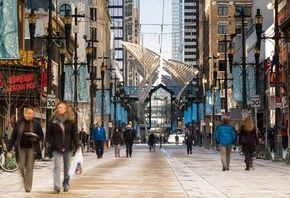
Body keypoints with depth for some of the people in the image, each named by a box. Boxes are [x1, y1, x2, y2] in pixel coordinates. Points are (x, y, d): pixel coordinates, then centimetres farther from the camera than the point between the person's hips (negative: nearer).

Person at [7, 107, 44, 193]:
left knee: (29, 167, -3)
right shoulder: (18, 123, -1)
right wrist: (9, 150, -2)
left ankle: (28, 186, 3)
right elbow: (13, 137, 1)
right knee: (21, 166, -1)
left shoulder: (36, 123, -2)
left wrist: (36, 139, -15)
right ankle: (25, 180, 27)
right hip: (21, 148, 1)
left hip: (31, 148, -1)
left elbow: (41, 136, 7)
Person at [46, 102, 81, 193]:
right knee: (57, 166, -12)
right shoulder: (53, 120, 0)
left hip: (68, 147, 2)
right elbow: (48, 133, 4)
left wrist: (77, 144, -9)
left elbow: (75, 133, 1)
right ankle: (56, 186, -17)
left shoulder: (70, 120, 2)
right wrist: (53, 142, -9)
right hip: (56, 148, -2)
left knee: (67, 167, 11)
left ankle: (66, 184, 23)